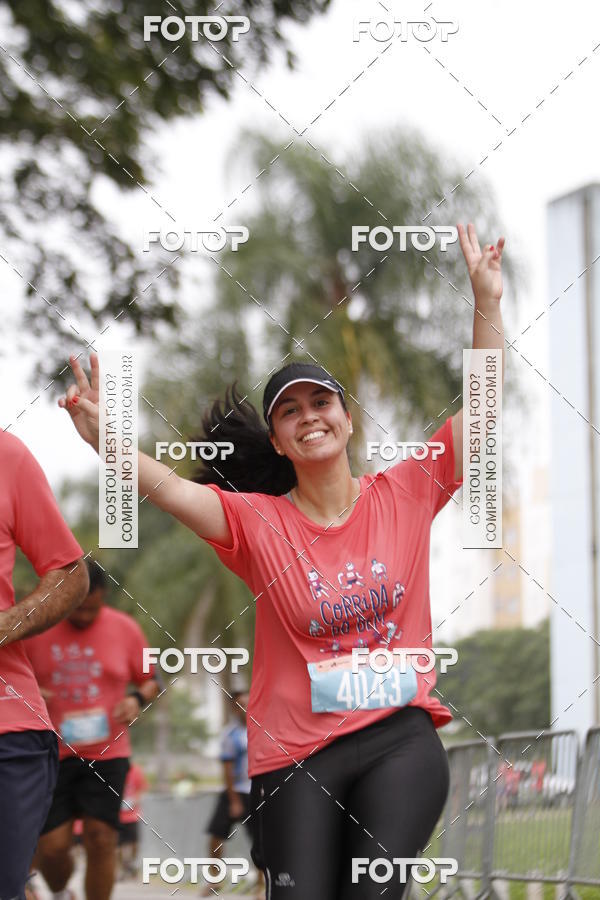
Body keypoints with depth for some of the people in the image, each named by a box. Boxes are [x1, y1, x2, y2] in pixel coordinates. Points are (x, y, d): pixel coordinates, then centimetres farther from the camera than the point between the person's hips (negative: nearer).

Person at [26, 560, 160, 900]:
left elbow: (152, 681, 13)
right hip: (51, 755, 0)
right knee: (51, 846, -4)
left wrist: (138, 700, -10)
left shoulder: (125, 629, 2)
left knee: (101, 837, -10)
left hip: (107, 752, 0)